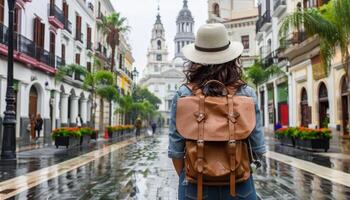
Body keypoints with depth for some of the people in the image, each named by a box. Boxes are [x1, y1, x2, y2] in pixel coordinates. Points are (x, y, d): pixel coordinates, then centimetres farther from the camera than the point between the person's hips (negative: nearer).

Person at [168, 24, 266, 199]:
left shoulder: (183, 94, -10)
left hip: (195, 185, 0)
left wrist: (184, 178, 8)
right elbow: (257, 148, -4)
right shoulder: (246, 93, -8)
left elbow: (176, 149, -7)